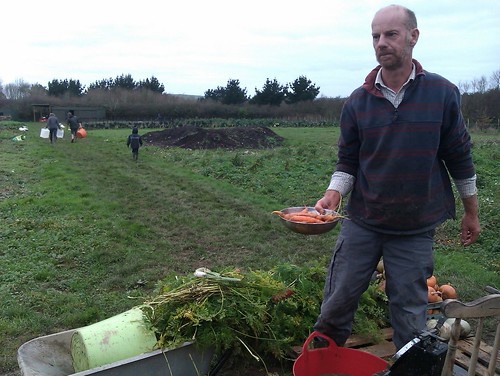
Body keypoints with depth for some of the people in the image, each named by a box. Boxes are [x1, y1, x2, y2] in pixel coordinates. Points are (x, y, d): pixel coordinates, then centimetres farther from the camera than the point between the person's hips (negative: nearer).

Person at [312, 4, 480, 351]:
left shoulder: (442, 93, -5)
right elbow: (348, 161, 3)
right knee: (337, 302, 7)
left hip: (416, 228, -1)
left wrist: (471, 212, 9)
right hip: (362, 222, 2)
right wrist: (334, 194, -15)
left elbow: (459, 156, 2)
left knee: (410, 315, 9)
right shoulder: (358, 101, -2)